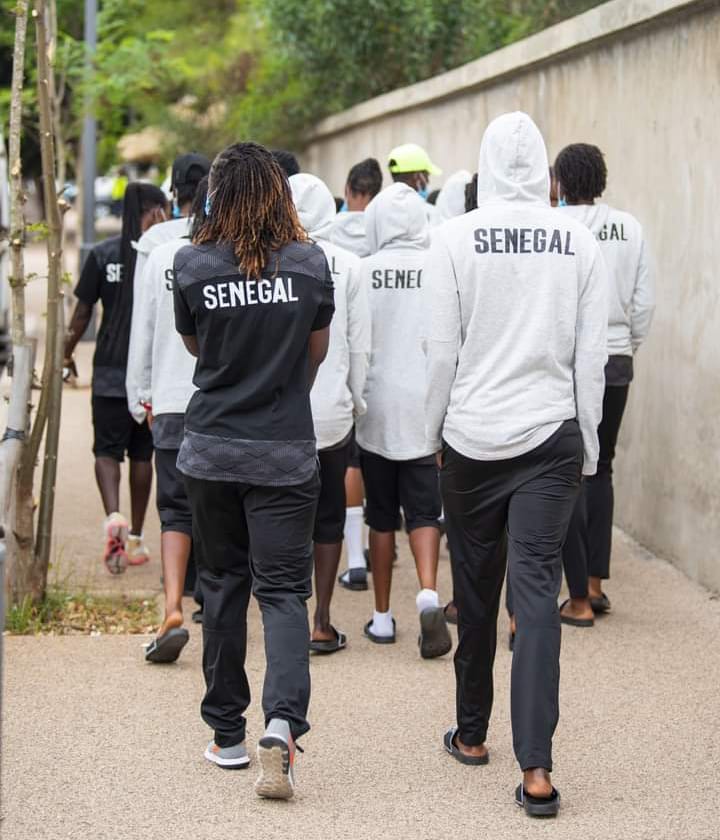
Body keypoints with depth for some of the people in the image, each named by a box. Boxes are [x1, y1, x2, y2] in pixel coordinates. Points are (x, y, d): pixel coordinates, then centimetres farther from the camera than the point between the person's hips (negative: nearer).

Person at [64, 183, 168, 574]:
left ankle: (113, 517, -21)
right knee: (142, 453, 11)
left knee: (107, 449, 5)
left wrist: (67, 352, 15)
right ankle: (134, 539, 18)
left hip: (110, 369, 0)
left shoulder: (102, 255, -3)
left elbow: (82, 313, 0)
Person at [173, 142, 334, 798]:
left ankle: (227, 733, 20)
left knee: (223, 585, 14)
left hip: (211, 449, 1)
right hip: (286, 453, -1)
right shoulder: (310, 262, -4)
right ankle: (282, 720, -19)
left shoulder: (193, 265, -6)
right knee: (283, 587, 2)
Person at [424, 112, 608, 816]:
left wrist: (435, 431, 9)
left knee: (475, 588, 13)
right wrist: (586, 443, 11)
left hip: (473, 437, -1)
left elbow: (441, 350, -4)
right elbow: (591, 354, 2)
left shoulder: (456, 237, -5)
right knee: (536, 587, -3)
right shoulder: (578, 242, 0)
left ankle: (472, 734, 27)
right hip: (552, 436, 1)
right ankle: (535, 767, -11)